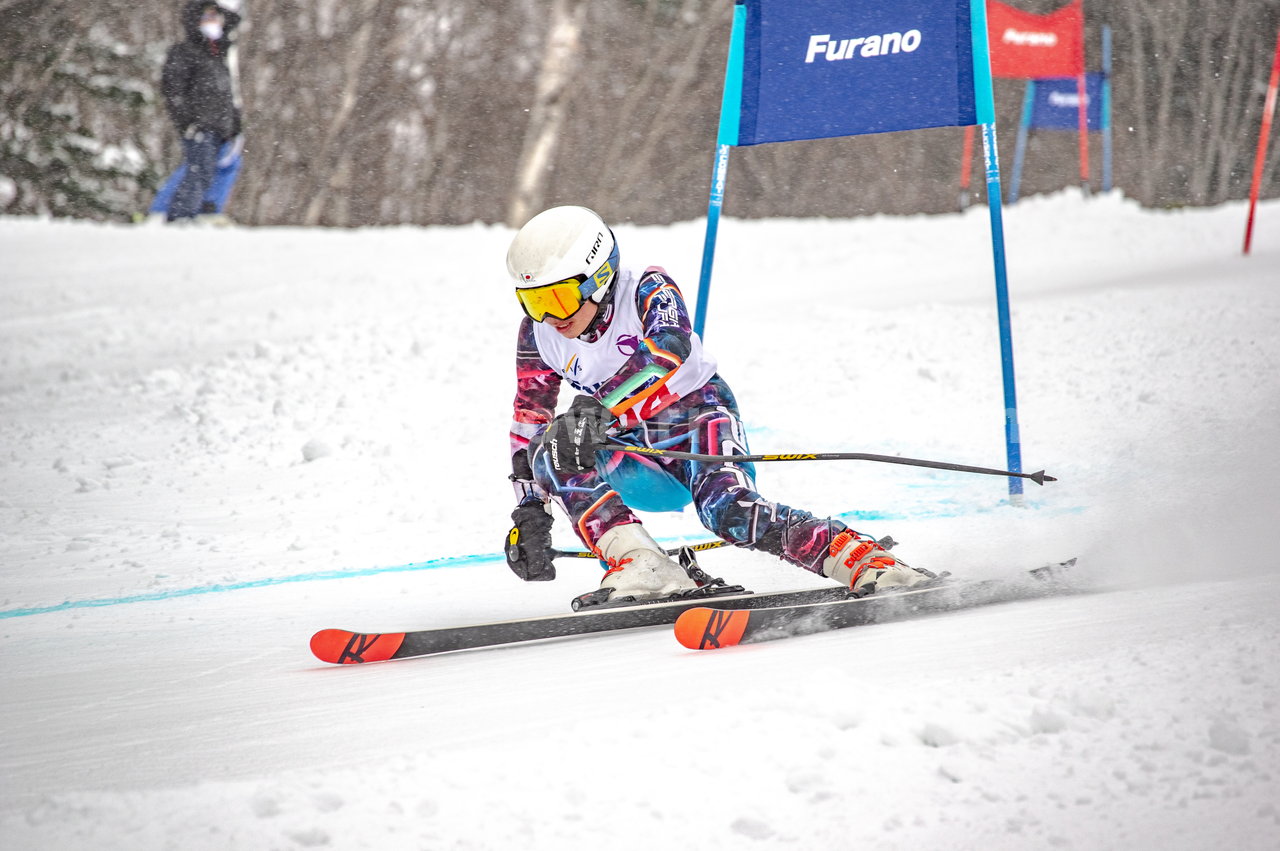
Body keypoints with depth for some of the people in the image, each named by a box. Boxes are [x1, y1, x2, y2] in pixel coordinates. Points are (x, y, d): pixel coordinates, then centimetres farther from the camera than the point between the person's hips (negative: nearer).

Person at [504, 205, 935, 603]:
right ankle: (640, 566, -36)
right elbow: (529, 422, 5)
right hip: (638, 462, 5)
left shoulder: (647, 289, -20)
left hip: (699, 417, -5)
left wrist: (599, 411, -54)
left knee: (729, 512, -35)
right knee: (551, 453, -25)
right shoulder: (538, 335, -5)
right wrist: (529, 511, -2)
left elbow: (669, 350, -40)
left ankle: (864, 560, -32)